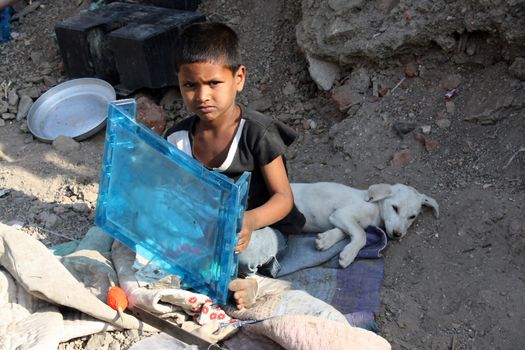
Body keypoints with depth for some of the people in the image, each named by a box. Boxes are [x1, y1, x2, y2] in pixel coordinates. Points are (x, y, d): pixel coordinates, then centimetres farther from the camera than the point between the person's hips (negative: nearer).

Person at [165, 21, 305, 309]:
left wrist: (250, 221, -40)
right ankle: (232, 279, -16)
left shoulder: (257, 132, -19)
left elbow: (284, 196, -20)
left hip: (262, 229, -5)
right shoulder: (177, 138, -4)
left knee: (242, 253, -38)